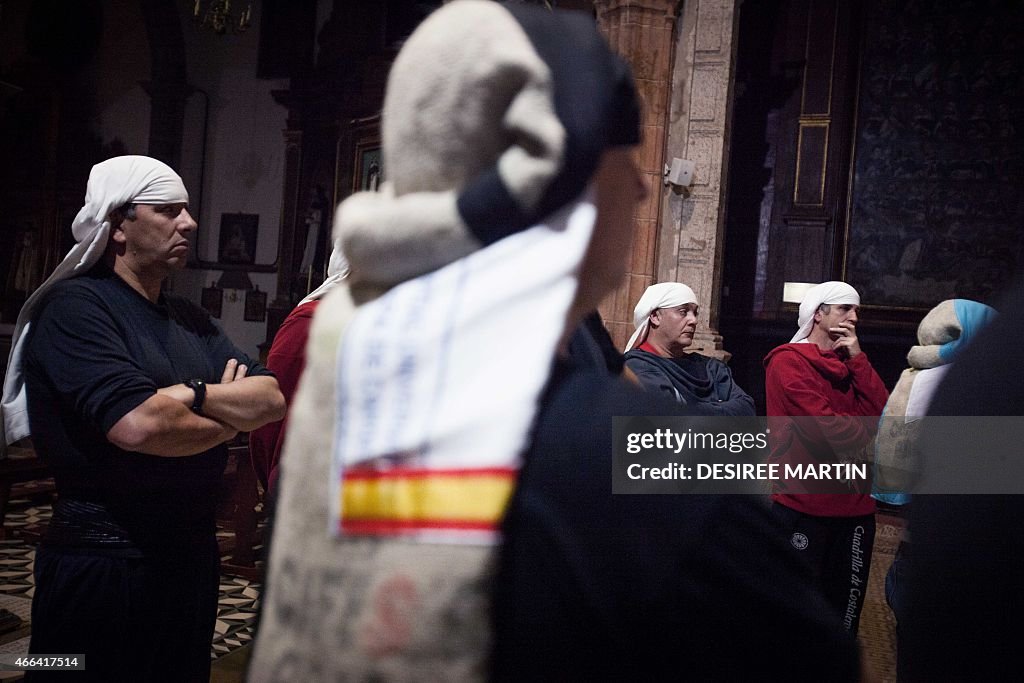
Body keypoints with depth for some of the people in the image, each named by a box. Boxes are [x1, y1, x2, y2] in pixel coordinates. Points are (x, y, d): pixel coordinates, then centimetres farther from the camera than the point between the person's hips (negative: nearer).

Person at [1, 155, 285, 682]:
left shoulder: (191, 320, 13)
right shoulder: (76, 306, -12)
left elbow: (270, 399, 3)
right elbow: (137, 425, -25)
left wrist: (192, 394, -16)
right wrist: (230, 414, -7)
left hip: (192, 552, 8)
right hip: (103, 557, -7)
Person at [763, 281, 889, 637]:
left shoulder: (850, 364, 17)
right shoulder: (788, 362, -7)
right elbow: (825, 425, -18)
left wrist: (857, 359, -3)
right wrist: (872, 433, -1)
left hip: (854, 508, 7)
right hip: (804, 509, -7)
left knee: (845, 612, 13)